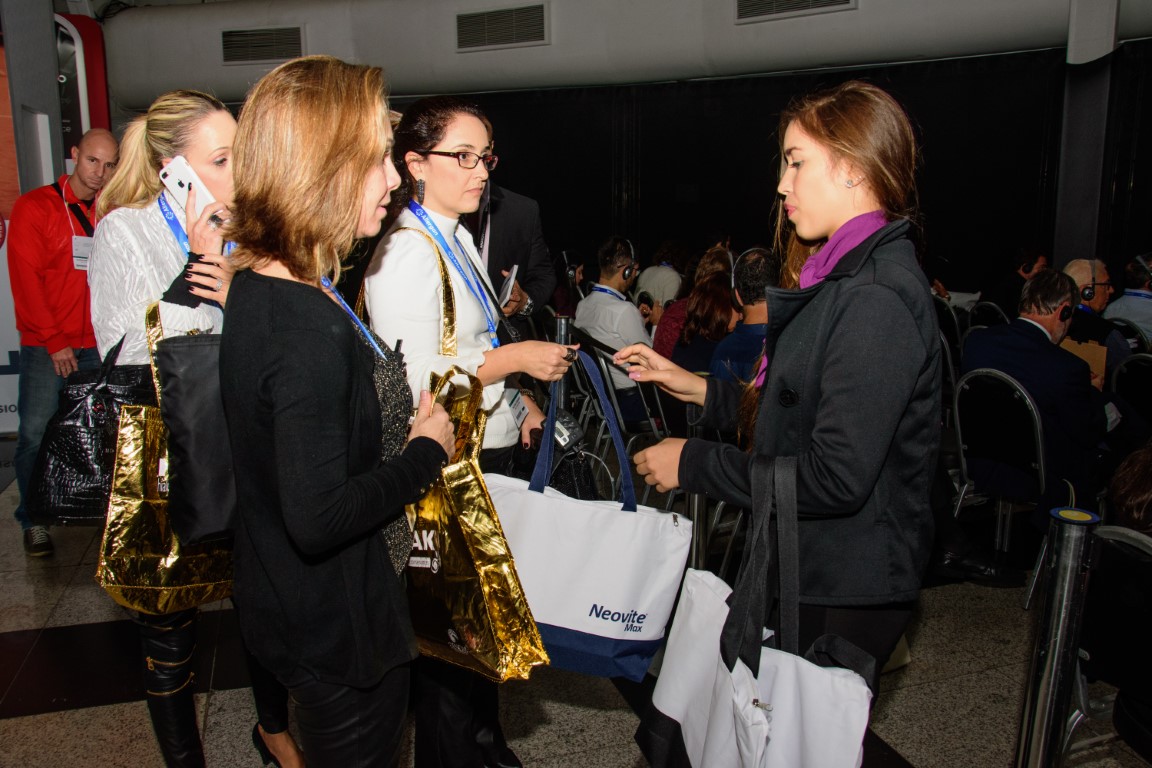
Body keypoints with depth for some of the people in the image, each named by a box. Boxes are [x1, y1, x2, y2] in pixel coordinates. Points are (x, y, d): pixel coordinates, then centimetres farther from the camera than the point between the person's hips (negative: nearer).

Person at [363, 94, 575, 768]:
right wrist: (513, 360, -21)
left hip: (490, 448, 10)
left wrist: (518, 399, 11)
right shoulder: (405, 253, -19)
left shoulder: (459, 239, 12)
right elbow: (413, 381, -24)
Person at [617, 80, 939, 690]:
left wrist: (693, 464, -18)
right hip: (811, 569, 9)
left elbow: (835, 476, -27)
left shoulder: (875, 300, -23)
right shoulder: (847, 278, 9)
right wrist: (701, 390, 6)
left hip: (844, 593, -9)